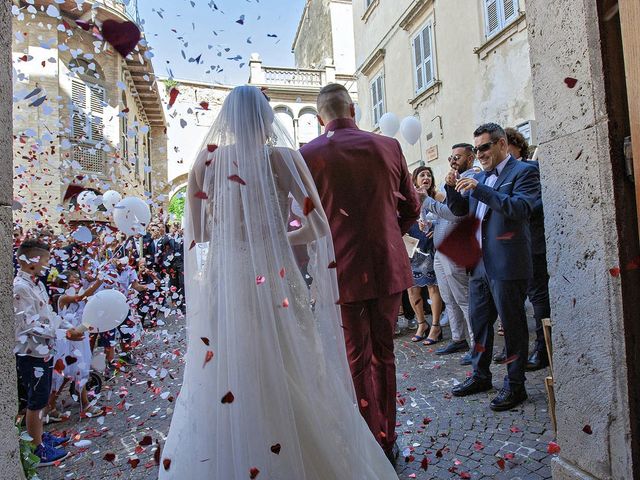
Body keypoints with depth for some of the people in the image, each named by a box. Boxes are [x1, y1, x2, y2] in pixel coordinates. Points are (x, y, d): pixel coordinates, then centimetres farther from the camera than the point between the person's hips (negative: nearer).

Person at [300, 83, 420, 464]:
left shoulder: (308, 155, -6)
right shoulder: (388, 146, 3)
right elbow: (412, 208, 9)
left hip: (343, 272, -3)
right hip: (389, 266, 4)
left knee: (357, 361, 9)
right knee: (384, 354, 17)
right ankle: (388, 442, 31)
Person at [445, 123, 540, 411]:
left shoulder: (523, 172, -6)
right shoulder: (480, 177, 16)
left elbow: (521, 208, -21)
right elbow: (459, 210, 16)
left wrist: (478, 189, -25)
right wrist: (453, 188, -3)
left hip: (507, 265, -8)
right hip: (479, 264, 8)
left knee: (512, 325, 4)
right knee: (478, 321, 16)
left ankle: (515, 386, 18)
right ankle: (480, 376, 32)